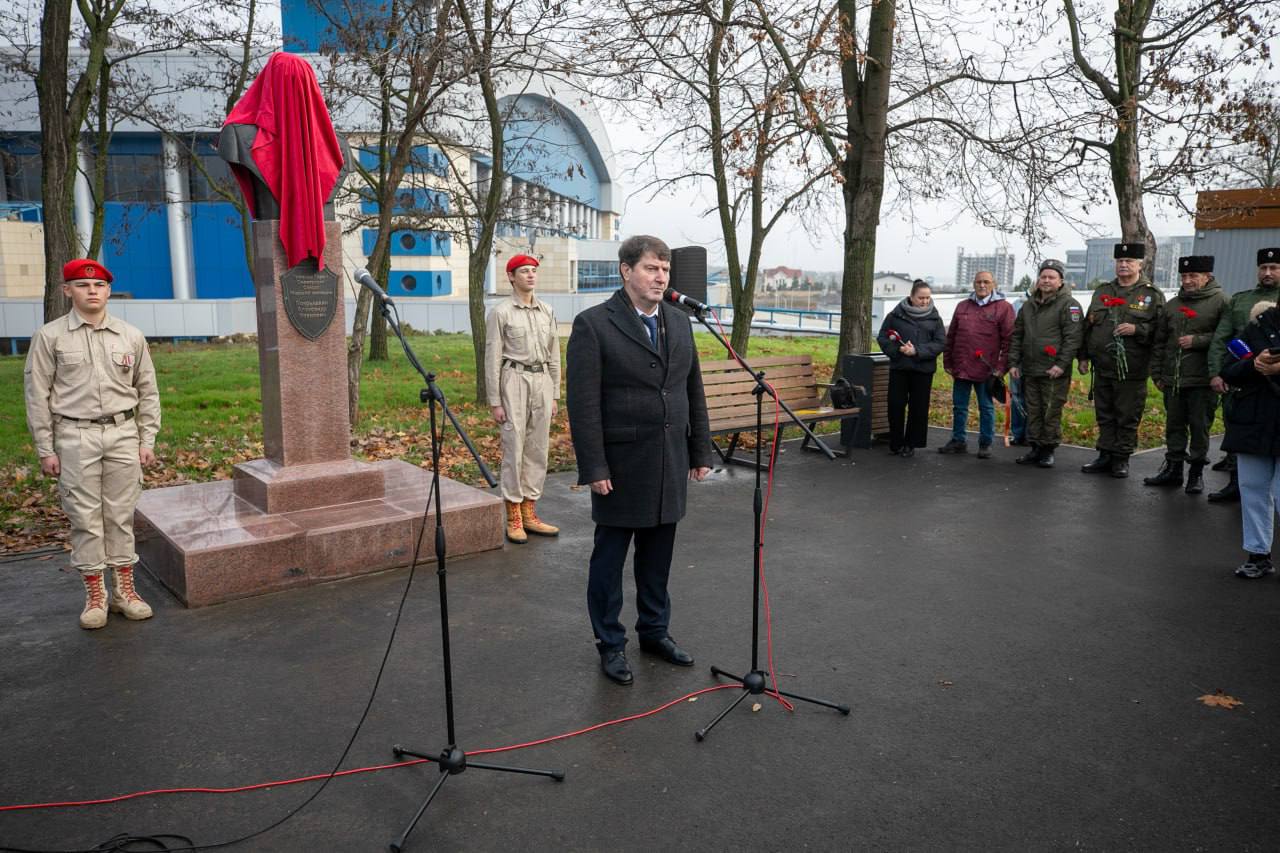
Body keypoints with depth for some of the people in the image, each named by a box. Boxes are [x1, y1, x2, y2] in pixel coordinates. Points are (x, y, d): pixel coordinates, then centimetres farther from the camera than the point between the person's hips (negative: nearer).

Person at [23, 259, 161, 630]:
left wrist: (147, 440, 6)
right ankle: (94, 595, 12)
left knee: (121, 514, 7)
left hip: (123, 435, 2)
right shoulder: (50, 336, 1)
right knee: (85, 516, 2)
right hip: (75, 437, -2)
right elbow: (37, 395, 1)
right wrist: (45, 449, -2)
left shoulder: (131, 336, 7)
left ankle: (125, 590, 16)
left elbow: (147, 391, 11)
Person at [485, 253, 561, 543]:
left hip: (542, 381, 5)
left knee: (537, 450, 7)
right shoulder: (500, 312, -3)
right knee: (513, 449, -3)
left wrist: (555, 395, 12)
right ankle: (513, 518, 6)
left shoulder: (547, 311, 11)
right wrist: (494, 402, -8)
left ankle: (530, 513, 17)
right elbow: (492, 359, -4)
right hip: (514, 381, -5)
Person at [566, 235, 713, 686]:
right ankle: (610, 644, 22)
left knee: (658, 554, 16)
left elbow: (694, 391, 13)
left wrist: (700, 451, 11)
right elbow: (583, 403, -13)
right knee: (610, 556, 8)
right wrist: (593, 468, -16)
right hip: (620, 464, -5)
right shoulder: (593, 324, -9)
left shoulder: (679, 321, 10)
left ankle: (655, 631, 33)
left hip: (671, 463, 5)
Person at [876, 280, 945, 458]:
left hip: (923, 369, 1)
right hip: (899, 367, 0)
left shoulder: (934, 318, 4)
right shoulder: (896, 315, 1)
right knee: (896, 405, 2)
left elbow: (940, 342, -2)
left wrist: (917, 351, -15)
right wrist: (897, 349, -15)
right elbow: (882, 337, 3)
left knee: (918, 407, 4)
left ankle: (910, 444, 17)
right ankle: (895, 443, 16)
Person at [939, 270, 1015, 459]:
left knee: (986, 408, 6)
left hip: (986, 370, -4)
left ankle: (985, 444, 15)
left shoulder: (1003, 307, -2)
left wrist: (1001, 367, -11)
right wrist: (948, 362, 11)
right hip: (961, 368, 4)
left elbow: (1008, 340, -6)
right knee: (959, 407, 11)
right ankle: (959, 441, 22)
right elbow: (951, 336, 15)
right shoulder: (962, 307, 12)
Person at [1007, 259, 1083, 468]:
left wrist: (1062, 364, -18)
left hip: (1054, 372, -6)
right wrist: (1013, 362, 10)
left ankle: (1048, 450, 8)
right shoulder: (1028, 305, 16)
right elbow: (1017, 336, 18)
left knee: (1051, 412, -2)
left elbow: (1073, 337, -11)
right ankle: (1035, 448, 19)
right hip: (1029, 371, 6)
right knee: (1033, 412, 10)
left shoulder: (1069, 304, -3)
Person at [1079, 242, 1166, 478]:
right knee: (1104, 415, 11)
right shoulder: (1102, 292, 13)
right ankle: (1105, 456, 19)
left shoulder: (1152, 295, 0)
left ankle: (1121, 458, 12)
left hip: (1132, 370, -4)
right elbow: (1088, 325, 17)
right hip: (1102, 367, 4)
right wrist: (1084, 356, 13)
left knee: (1128, 417, 2)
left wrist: (1137, 329, -19)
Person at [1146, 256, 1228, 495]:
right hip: (1172, 380, 5)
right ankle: (1173, 468, 21)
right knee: (1174, 425, 11)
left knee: (1200, 426, 2)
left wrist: (1197, 341, -16)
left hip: (1202, 381, -5)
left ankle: (1197, 471, 13)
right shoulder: (1173, 304, 14)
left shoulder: (1220, 302, -2)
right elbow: (1159, 341, 17)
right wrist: (1157, 374, 13)